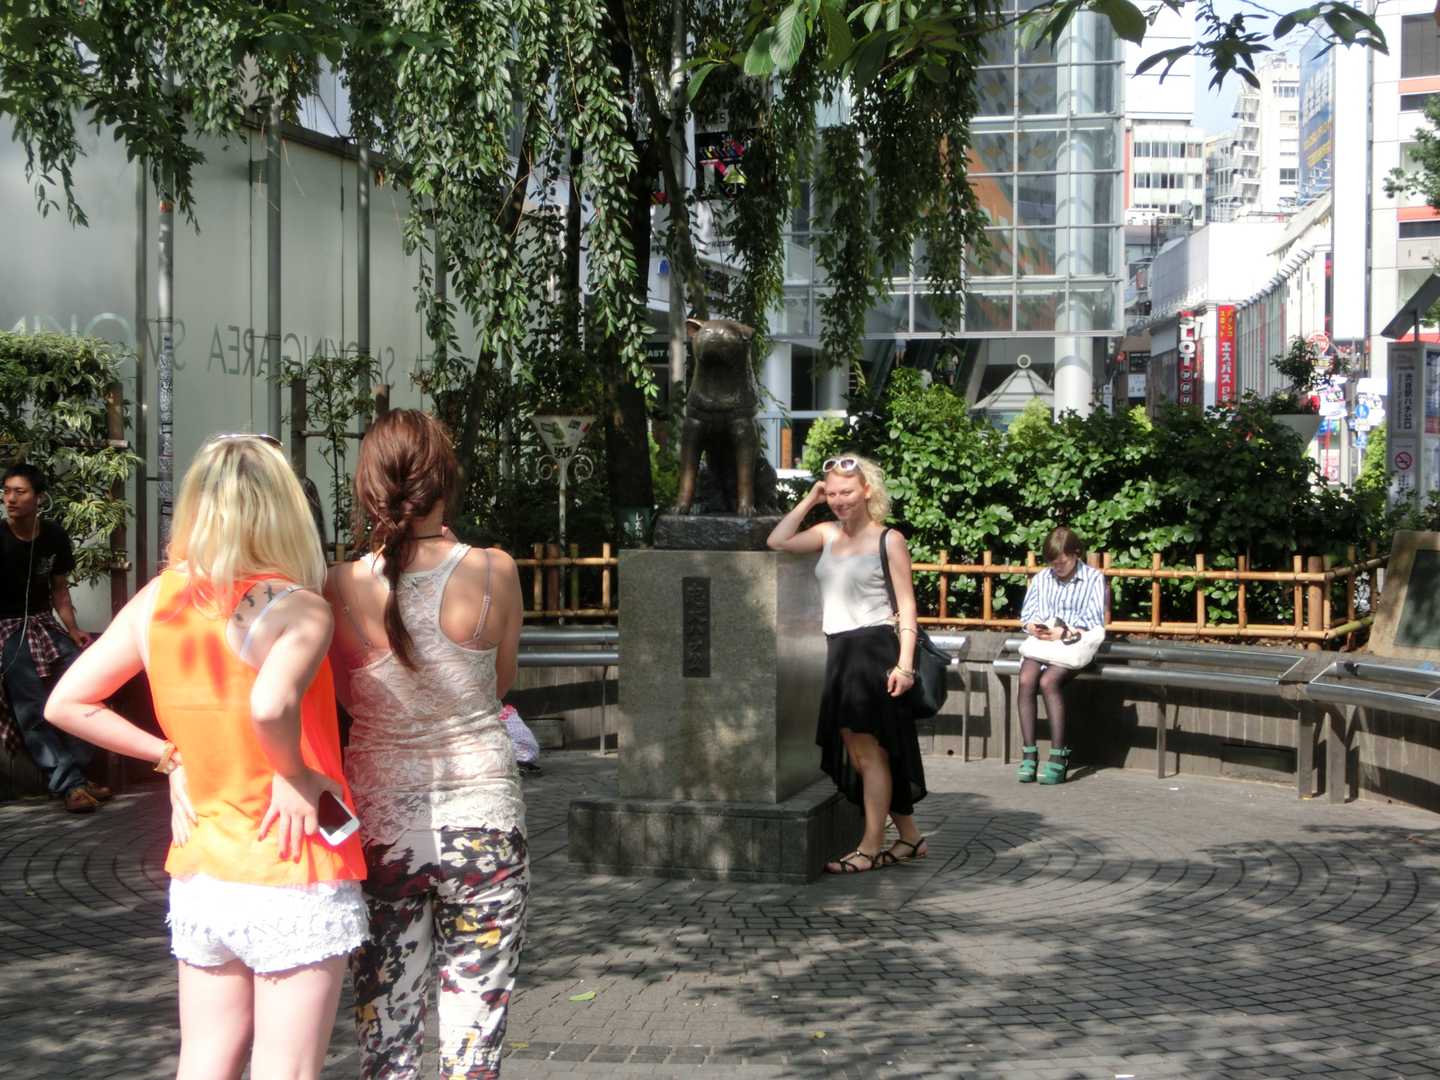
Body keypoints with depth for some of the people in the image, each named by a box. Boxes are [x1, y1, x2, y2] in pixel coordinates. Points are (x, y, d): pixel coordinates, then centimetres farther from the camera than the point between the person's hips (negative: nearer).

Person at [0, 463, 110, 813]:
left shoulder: (54, 535, 4)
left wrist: (72, 628, 0)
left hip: (44, 621, 4)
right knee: (34, 707, -18)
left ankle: (74, 772, -7)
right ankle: (68, 784, -17)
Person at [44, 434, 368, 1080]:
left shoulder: (155, 601, 1)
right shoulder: (298, 608, -17)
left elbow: (65, 703, 6)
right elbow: (270, 705, -36)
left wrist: (171, 758, 9)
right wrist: (294, 777, -18)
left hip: (197, 880, 6)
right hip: (294, 887, -5)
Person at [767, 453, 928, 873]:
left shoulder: (888, 540, -5)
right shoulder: (828, 534, 12)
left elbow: (906, 606, -7)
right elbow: (777, 542, 8)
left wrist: (904, 663, -16)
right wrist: (808, 500, 7)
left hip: (874, 648, -7)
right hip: (838, 649, 7)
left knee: (868, 750, -3)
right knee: (855, 751, 10)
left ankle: (870, 846, 3)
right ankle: (909, 837, 20)